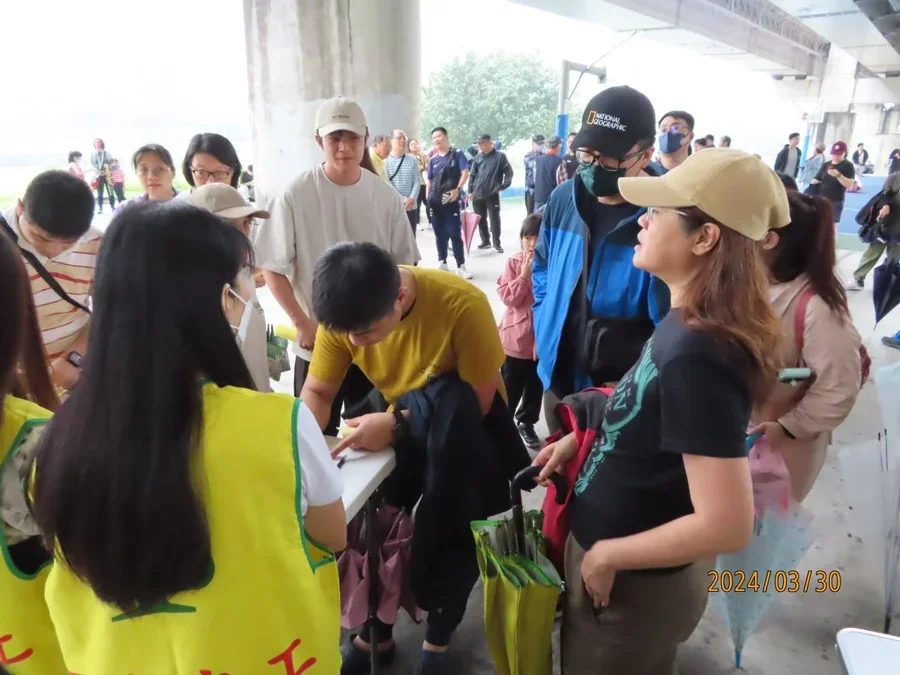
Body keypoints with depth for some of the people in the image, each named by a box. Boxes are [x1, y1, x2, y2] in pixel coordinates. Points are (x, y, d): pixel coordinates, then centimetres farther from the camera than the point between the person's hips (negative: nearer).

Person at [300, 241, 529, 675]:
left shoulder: (461, 305, -33)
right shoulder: (346, 314, -21)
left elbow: (480, 401, -26)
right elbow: (317, 391, -11)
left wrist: (396, 425, -34)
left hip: (466, 428, -3)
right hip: (402, 419, 3)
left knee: (454, 533, -12)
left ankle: (438, 638, 15)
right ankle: (376, 631, 18)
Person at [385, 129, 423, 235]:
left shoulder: (412, 160, 8)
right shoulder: (386, 161, -3)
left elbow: (417, 181, 3)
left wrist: (412, 198, -13)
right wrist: (402, 199, -16)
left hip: (411, 206, 3)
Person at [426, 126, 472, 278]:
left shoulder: (457, 154, 1)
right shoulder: (433, 160, 13)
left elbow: (465, 173, -7)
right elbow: (429, 180, 17)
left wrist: (457, 189, -19)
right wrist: (428, 197, 6)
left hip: (451, 199, -5)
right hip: (435, 201, 5)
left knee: (454, 233, -7)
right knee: (439, 233, 11)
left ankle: (461, 266, -4)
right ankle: (442, 262, 22)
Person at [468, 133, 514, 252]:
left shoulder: (500, 156, -3)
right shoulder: (478, 157, 8)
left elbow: (509, 172, -1)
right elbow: (472, 174, 10)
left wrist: (503, 187, -6)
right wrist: (470, 191, 5)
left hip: (492, 194, -4)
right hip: (478, 194, 4)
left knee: (495, 219, 0)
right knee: (480, 219, 11)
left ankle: (496, 243, 10)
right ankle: (485, 241, 24)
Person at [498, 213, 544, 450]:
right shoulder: (514, 263, -6)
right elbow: (507, 296, -13)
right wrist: (525, 275, -19)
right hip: (516, 336, -1)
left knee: (536, 386, 17)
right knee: (511, 386, 12)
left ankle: (526, 422, 37)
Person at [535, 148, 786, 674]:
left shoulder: (697, 354, -32)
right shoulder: (688, 325, -3)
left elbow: (727, 526, -33)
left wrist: (608, 554, -22)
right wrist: (584, 439, 3)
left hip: (636, 582, -8)